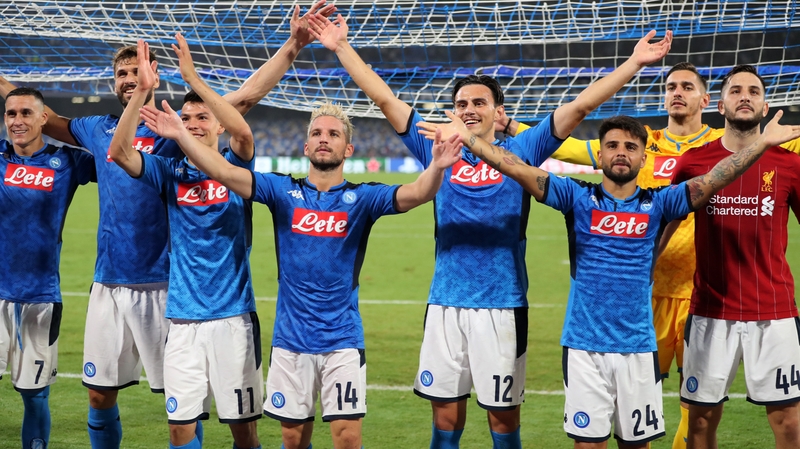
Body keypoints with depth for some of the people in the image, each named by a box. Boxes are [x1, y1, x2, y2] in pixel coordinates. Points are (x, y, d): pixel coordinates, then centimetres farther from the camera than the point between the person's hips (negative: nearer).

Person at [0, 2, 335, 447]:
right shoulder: (99, 129, 11)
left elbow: (245, 96, -10)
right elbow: (49, 121, 30)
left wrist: (293, 45, -18)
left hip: (161, 285, -4)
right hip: (108, 284, 4)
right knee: (100, 393, 11)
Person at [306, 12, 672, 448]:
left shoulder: (520, 151, 5)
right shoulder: (437, 150, 9)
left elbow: (581, 104, 2)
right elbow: (385, 99, 10)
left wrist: (634, 62, -2)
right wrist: (342, 47, 9)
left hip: (502, 306, -2)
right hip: (444, 304, 2)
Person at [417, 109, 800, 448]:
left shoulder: (657, 204, 4)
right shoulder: (578, 197, 1)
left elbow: (715, 178, -3)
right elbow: (518, 170, -6)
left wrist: (763, 142, -11)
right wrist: (467, 137, -15)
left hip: (638, 348, 1)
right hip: (584, 346, -1)